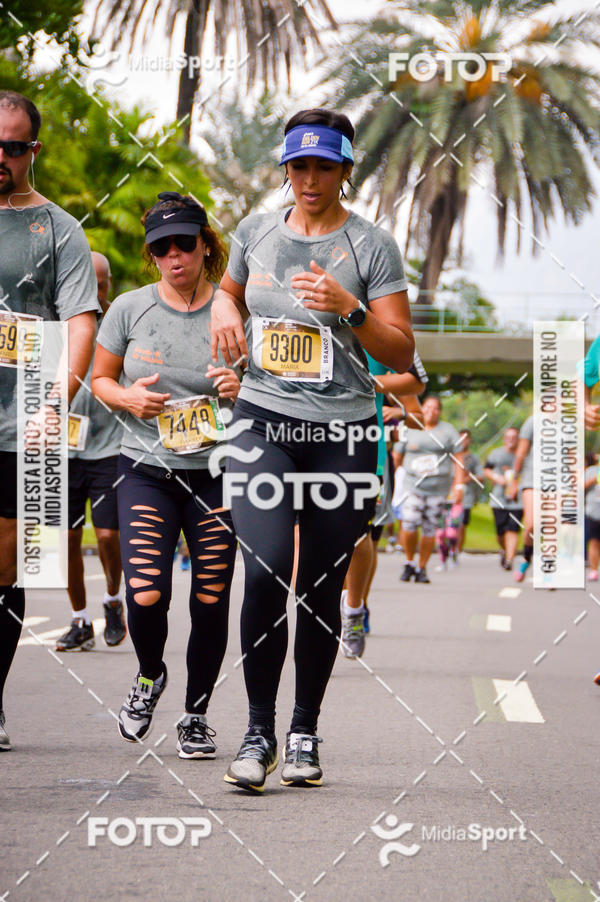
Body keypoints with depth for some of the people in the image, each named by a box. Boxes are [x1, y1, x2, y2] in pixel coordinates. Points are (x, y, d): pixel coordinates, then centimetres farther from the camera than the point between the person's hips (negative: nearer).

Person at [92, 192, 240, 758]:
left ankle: (196, 714, 21)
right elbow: (100, 378, 13)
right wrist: (127, 397, -8)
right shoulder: (130, 309, 3)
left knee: (210, 603, 0)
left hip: (217, 473, 0)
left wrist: (242, 391, -14)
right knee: (145, 597, -14)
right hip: (147, 469, 0)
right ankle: (149, 677, 19)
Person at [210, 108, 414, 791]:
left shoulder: (372, 246, 0)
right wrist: (223, 310, 9)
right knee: (265, 572, -17)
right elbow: (230, 288, 32)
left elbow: (401, 356, -2)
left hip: (343, 431, -1)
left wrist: (349, 307, -17)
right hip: (264, 420, 1)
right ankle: (258, 732, -7)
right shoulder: (256, 230, 10)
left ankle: (305, 733, 18)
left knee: (321, 588, 3)